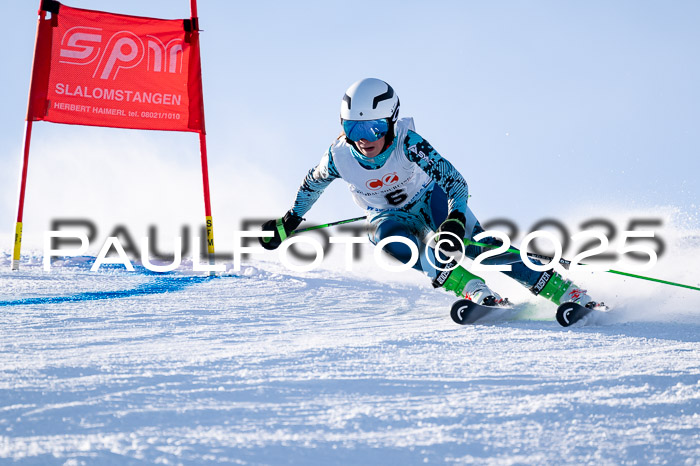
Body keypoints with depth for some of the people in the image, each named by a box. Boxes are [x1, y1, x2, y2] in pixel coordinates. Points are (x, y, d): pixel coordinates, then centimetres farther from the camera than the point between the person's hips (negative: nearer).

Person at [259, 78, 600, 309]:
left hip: (429, 198, -2)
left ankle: (565, 292, -30)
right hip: (390, 216, 2)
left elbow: (454, 180, -35)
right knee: (391, 239, -36)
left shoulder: (406, 142, -31)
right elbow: (313, 183, 1)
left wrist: (455, 220, -53)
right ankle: (474, 290, -41)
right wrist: (288, 223, 10)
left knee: (476, 245, -30)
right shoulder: (340, 156, -23)